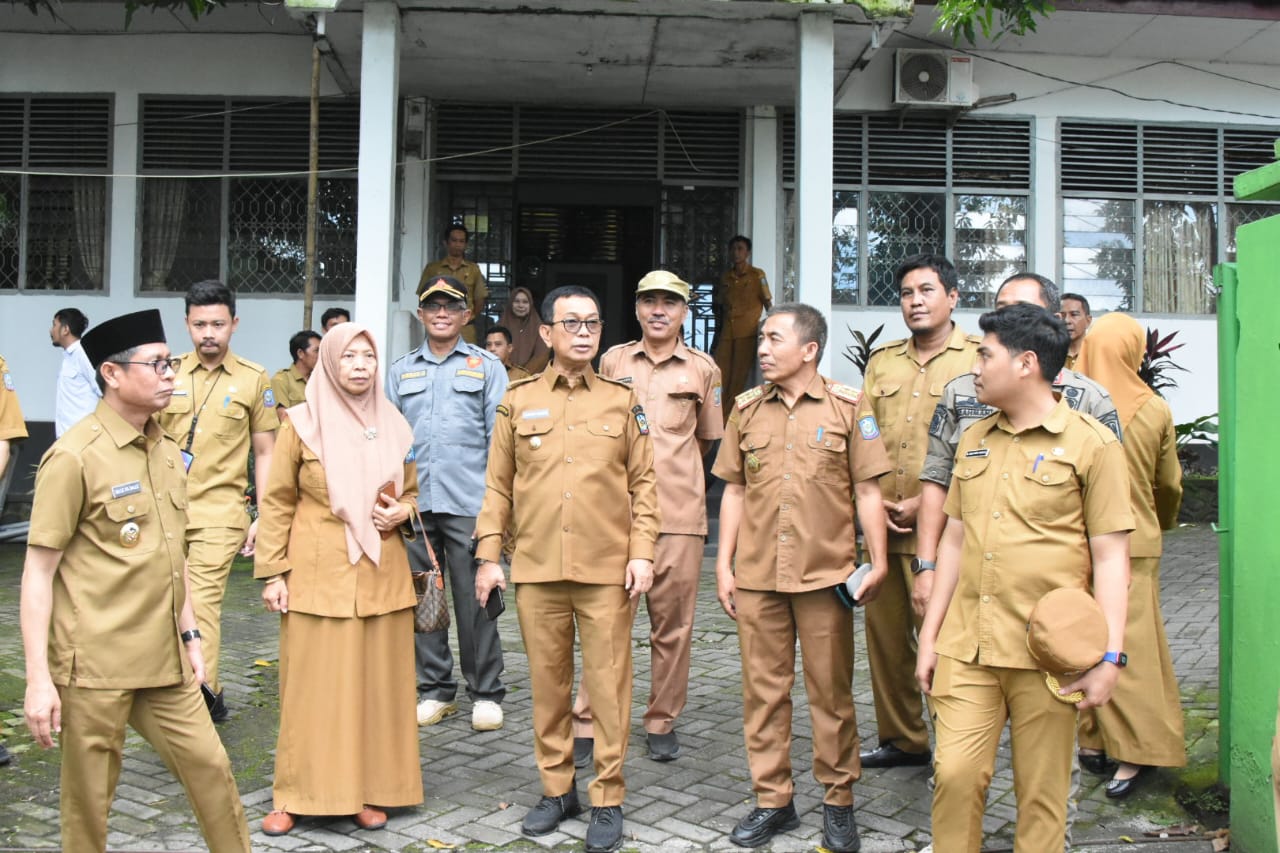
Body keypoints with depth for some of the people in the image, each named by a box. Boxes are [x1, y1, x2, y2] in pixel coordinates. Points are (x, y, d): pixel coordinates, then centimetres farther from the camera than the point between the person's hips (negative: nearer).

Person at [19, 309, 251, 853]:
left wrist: (189, 634, 17)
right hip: (95, 665, -6)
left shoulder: (166, 451, 9)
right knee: (89, 797, 8)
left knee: (209, 766, 10)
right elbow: (39, 571, -12)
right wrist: (38, 679, -15)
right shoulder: (75, 457, -12)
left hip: (164, 661, 6)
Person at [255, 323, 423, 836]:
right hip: (318, 576, -3)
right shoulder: (302, 423, -2)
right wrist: (272, 573, -5)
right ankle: (298, 796, 14)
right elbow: (276, 504, -1)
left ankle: (369, 791, 19)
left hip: (382, 576, 3)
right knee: (314, 688, 2)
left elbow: (411, 492, 19)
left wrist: (400, 512, -3)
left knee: (378, 685, 6)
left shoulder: (394, 426, 8)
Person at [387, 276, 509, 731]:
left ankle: (486, 693, 9)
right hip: (413, 502, 3)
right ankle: (434, 689, 19)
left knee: (475, 600, -2)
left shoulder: (487, 366, 7)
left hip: (468, 502, -3)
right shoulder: (400, 370, 15)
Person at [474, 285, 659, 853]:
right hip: (536, 569, 1)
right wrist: (488, 557, 2)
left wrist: (642, 552, -4)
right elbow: (498, 486, 7)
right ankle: (557, 788, 25)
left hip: (607, 570, -1)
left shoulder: (623, 401, 6)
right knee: (547, 683, 10)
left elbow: (643, 482, 5)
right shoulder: (519, 401, 7)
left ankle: (607, 800, 14)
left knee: (608, 685, 3)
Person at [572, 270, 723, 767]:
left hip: (679, 514, 0)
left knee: (673, 623, 5)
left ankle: (663, 722, 20)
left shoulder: (703, 369, 9)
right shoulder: (612, 362, 10)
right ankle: (588, 723, 7)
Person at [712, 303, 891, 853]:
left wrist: (878, 561, -3)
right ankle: (772, 801, 22)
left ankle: (838, 802, 21)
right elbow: (734, 491, 11)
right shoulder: (747, 409, 8)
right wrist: (723, 565, 7)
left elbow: (867, 491, 1)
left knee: (831, 692, 6)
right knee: (763, 689, 8)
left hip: (825, 574, -3)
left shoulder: (847, 407, -1)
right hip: (756, 576, 3)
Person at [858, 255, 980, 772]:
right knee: (883, 632, 11)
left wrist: (926, 503, -13)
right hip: (882, 526, 6)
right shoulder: (882, 362, 16)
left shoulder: (978, 360, -1)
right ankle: (902, 739, 26)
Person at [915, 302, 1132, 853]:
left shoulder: (1091, 444, -4)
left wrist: (1110, 655, -11)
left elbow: (1110, 557, -6)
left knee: (1041, 793, 7)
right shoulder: (974, 440, 12)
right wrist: (929, 634, 13)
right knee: (954, 772, 0)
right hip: (965, 646, 4)